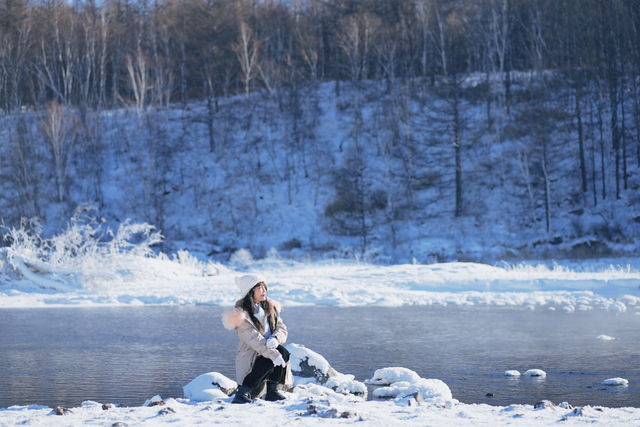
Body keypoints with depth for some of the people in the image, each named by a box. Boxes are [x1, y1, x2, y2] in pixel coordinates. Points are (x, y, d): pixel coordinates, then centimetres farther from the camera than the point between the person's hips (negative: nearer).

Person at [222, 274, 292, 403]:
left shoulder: (270, 306, 10)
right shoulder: (241, 314, -12)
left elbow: (282, 328, 3)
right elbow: (254, 339, -22)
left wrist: (275, 339, -22)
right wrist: (273, 355, -33)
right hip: (250, 358, -6)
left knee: (282, 352, -25)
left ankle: (272, 391, -16)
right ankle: (242, 392, -24)